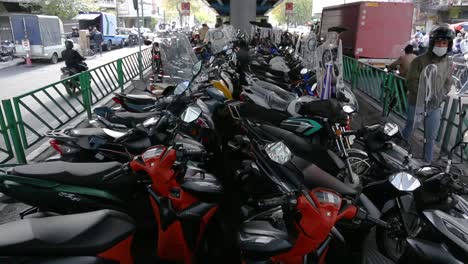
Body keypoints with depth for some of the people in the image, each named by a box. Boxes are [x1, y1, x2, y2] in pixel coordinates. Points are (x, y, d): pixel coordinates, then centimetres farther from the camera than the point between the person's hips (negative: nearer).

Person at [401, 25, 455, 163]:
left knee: (431, 137, 10)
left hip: (435, 106, 4)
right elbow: (411, 82, -13)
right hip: (416, 104, -4)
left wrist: (440, 97, -7)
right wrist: (426, 95, -22)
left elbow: (448, 84, 11)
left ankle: (428, 162, 25)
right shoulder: (419, 61, -11)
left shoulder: (448, 64, 4)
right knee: (408, 132, 10)